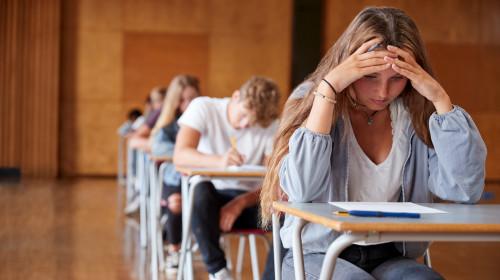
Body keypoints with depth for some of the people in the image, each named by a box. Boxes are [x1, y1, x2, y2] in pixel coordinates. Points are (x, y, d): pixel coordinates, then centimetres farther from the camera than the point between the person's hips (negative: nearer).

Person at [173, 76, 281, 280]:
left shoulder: (271, 126, -2)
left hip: (248, 200, 1)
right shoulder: (204, 107, -8)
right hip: (209, 200, -1)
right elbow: (180, 156, -23)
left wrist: (241, 203, -27)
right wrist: (218, 160, -42)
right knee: (200, 189, -37)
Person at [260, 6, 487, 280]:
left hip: (389, 257, 2)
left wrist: (439, 97, -13)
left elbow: (466, 190, -10)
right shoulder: (311, 100, -3)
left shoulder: (416, 116, 2)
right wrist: (328, 87, -21)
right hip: (317, 254, -2)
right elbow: (302, 189, -21)